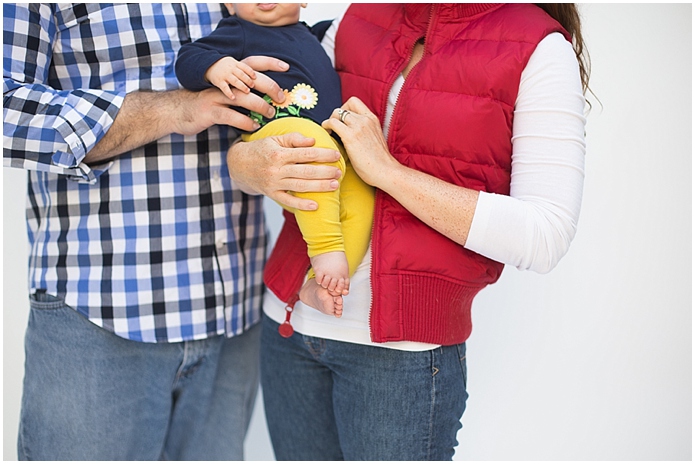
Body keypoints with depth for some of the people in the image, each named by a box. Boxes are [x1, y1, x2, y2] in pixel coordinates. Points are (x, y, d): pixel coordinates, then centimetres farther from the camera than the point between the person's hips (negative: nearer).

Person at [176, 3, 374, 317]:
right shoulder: (239, 33, 8)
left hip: (333, 145, 7)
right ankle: (325, 248, -33)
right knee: (311, 141, -38)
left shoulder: (306, 35, 29)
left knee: (361, 198, -15)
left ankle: (320, 283, -8)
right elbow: (188, 58, -3)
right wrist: (214, 67, -23)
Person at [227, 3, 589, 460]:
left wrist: (387, 170, -17)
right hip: (289, 318, 5)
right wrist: (250, 162, -15)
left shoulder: (541, 49, -7)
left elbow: (545, 238, -16)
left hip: (404, 347, -5)